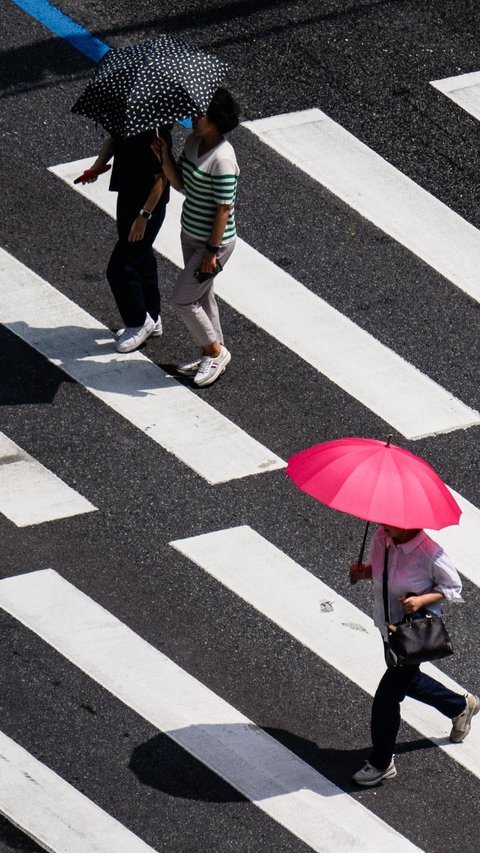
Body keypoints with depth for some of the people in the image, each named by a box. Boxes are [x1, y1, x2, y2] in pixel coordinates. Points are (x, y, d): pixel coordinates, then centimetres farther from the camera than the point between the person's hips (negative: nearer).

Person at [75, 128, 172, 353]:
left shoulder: (156, 135, -28)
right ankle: (152, 319, 38)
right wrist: (97, 166, -2)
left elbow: (160, 179, -23)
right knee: (142, 260, 22)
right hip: (127, 197, 9)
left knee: (119, 269, -3)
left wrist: (144, 215, -22)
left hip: (148, 207, -9)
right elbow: (112, 140, 15)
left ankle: (139, 323, 16)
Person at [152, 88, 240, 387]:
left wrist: (212, 251, -20)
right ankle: (211, 353, 36)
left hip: (214, 240, -9)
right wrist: (164, 156, -12)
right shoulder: (194, 141, -1)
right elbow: (179, 182, 5)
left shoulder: (222, 159, -28)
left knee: (183, 299, 0)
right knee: (202, 296, 20)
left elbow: (224, 209, -24)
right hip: (191, 234, 9)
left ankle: (216, 352, 18)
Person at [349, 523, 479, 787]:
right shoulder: (381, 538, -10)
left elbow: (452, 586, -13)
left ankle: (381, 764, 18)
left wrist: (421, 600, -28)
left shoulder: (430, 553, -28)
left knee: (386, 698, -2)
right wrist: (363, 572, -13)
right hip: (388, 626, 8)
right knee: (409, 681, 28)